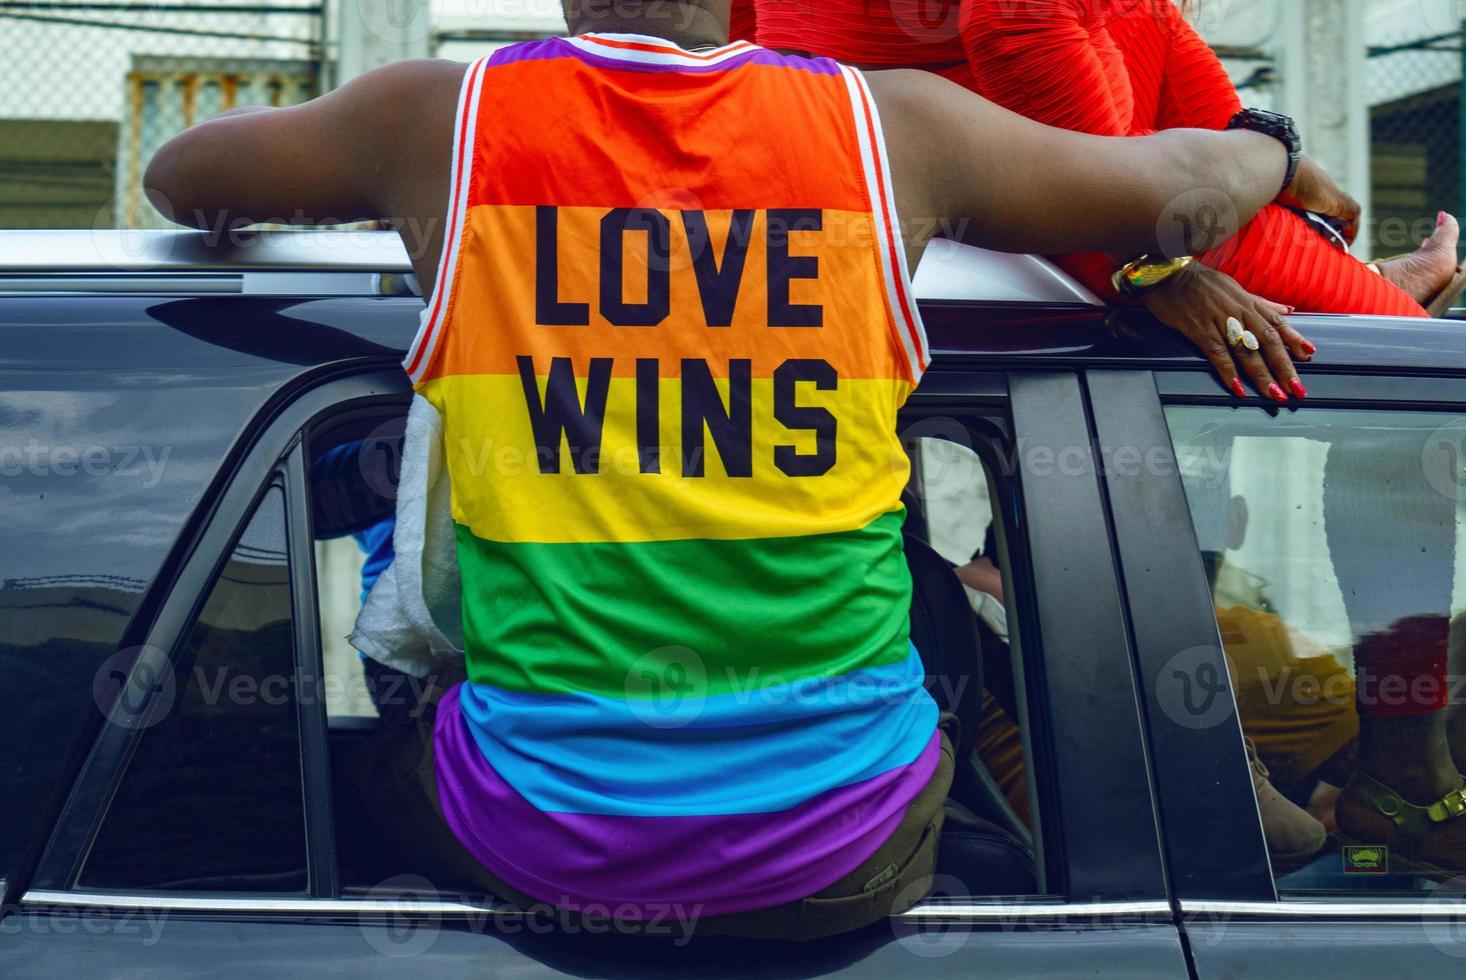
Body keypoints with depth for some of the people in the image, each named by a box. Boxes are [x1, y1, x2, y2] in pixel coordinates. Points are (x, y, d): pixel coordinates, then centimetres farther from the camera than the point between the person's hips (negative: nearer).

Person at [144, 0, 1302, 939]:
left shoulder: (438, 119, -4)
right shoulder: (892, 126, -3)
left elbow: (177, 178, 17)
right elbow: (1200, 179, 12)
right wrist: (1264, 146, 35)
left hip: (544, 842, 0)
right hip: (843, 856, 1)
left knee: (381, 764, 33)